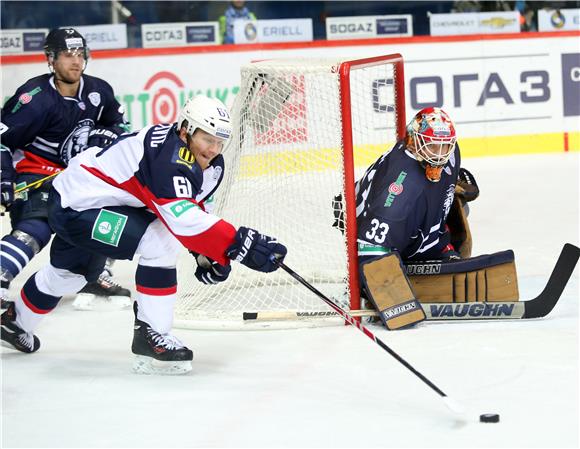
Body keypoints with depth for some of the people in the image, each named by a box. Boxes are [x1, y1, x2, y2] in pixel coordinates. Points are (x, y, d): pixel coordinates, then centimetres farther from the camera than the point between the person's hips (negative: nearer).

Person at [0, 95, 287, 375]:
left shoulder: (212, 166, -3)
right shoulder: (169, 157, -33)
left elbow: (193, 209, 12)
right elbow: (183, 220, -44)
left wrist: (208, 254, -3)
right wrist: (241, 245, -48)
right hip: (74, 207, -10)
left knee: (71, 273, 33)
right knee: (161, 242, -26)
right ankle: (150, 335, -15)